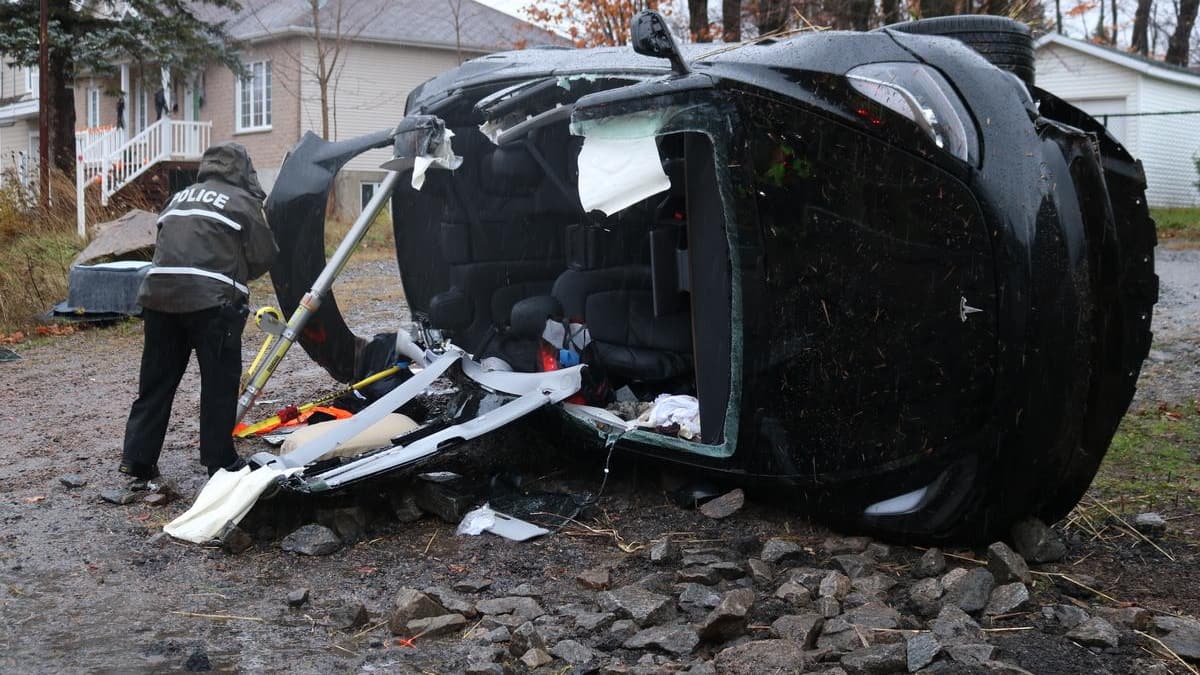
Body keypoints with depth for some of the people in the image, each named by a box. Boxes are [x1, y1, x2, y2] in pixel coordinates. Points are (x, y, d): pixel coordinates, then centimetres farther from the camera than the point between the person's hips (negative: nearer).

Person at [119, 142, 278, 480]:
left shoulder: (179, 198, 23)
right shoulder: (243, 201, 4)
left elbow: (167, 246, 22)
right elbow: (264, 257, 2)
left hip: (159, 296, 6)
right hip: (213, 300, -6)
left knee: (156, 380, 13)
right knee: (220, 383, 4)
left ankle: (137, 459, 15)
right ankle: (219, 462, 9)